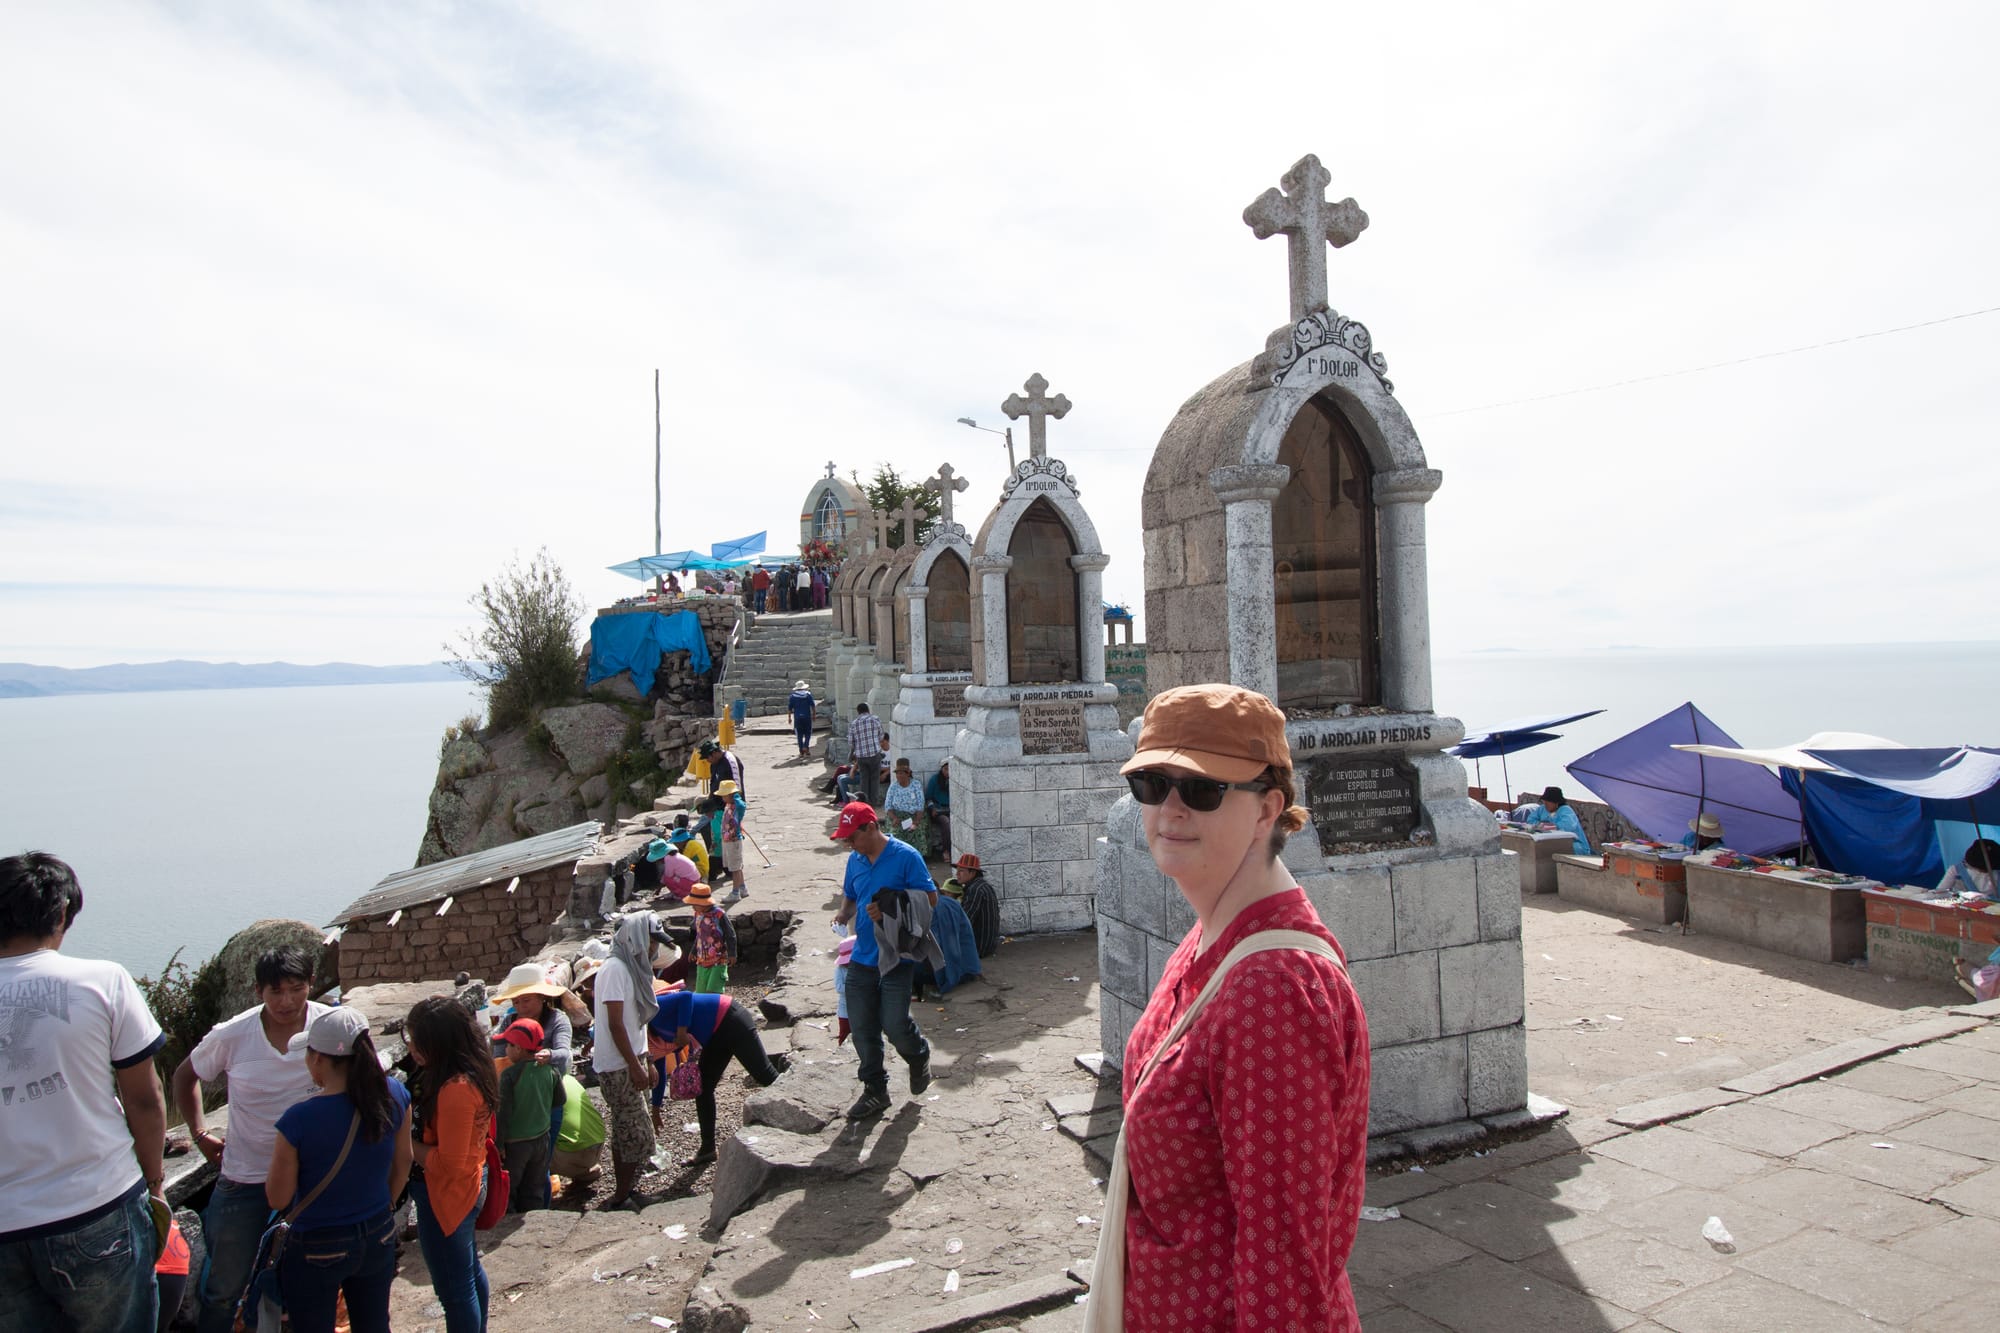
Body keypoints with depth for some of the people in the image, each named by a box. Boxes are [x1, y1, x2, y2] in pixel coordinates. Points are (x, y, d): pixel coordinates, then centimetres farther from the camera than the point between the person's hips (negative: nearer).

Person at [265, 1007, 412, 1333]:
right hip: (379, 1238, 4)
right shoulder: (394, 1095, -14)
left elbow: (277, 1199, -14)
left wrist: (279, 1155, 2)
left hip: (317, 1249, -4)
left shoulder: (299, 1120, -27)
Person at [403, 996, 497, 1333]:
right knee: (470, 1271, 26)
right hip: (470, 1185, 10)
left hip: (447, 1195, -10)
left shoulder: (455, 1089, -30)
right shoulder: (475, 1072, -1)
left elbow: (448, 1163, -26)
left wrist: (406, 1144, -15)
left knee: (454, 1288, 6)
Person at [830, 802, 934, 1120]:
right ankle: (874, 1091, 25)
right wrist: (843, 914, -2)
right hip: (862, 959, 6)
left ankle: (919, 1056, 26)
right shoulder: (855, 860, 8)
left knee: (894, 1024, -8)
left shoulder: (905, 856, -12)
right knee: (863, 1029, 7)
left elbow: (929, 898, -11)